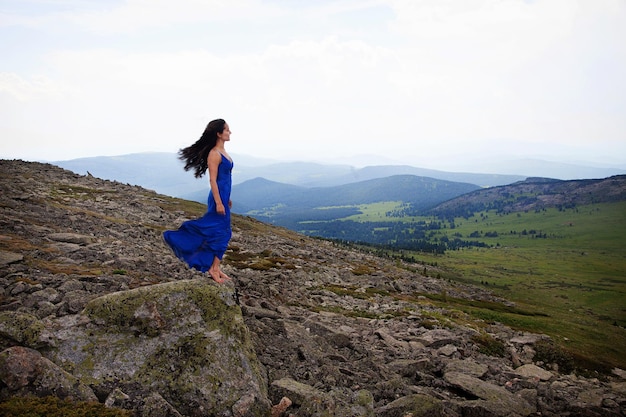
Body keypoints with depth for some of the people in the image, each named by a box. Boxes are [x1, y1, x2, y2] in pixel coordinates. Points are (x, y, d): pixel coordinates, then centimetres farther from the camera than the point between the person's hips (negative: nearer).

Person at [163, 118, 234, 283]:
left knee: (221, 232, 13)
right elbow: (213, 180, -18)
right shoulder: (214, 154, -15)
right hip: (218, 197, -9)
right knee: (220, 232, -2)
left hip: (223, 196, 9)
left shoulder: (223, 152, 13)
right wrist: (219, 203, -21)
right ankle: (213, 268, 9)